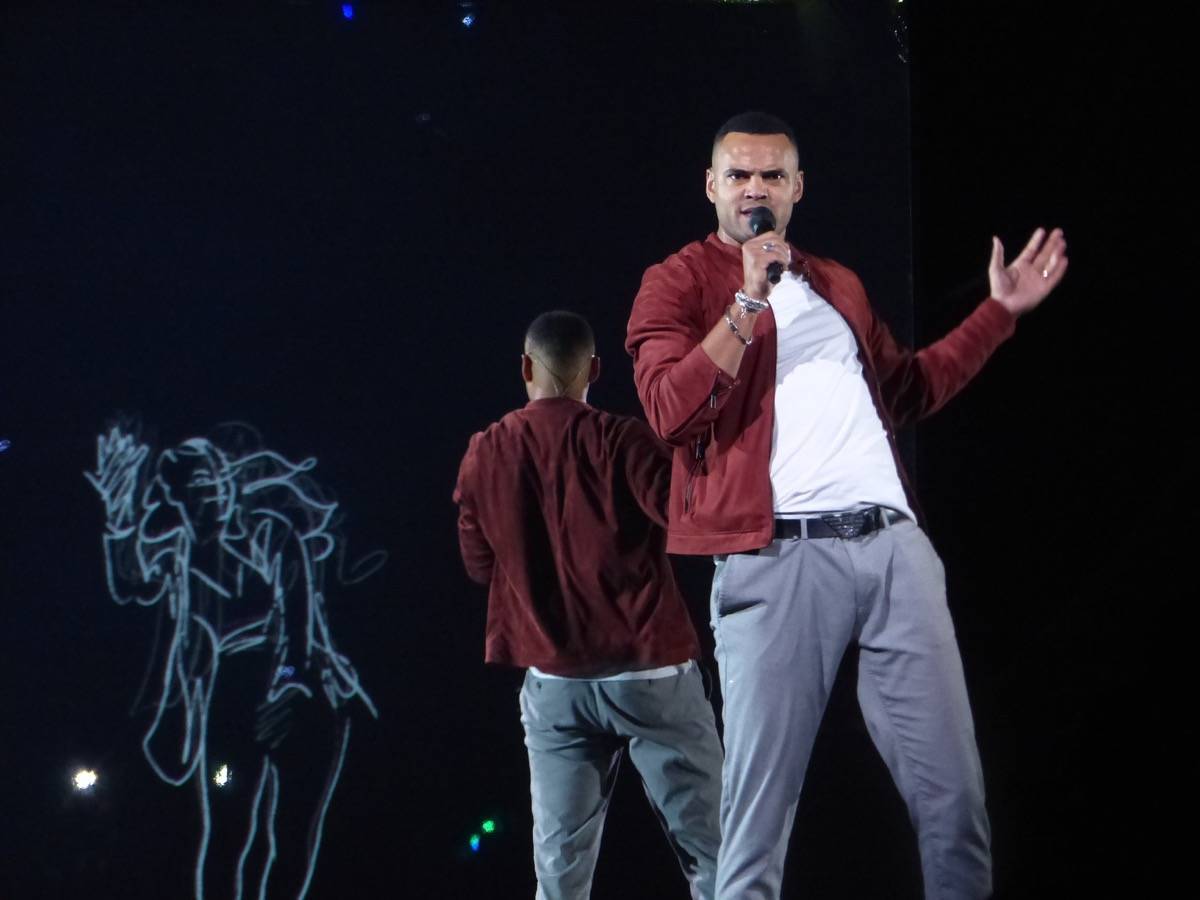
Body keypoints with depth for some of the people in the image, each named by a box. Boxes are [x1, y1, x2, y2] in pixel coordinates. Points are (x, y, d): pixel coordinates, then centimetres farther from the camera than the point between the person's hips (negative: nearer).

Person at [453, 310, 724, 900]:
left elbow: (479, 565, 14)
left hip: (554, 680, 3)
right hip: (650, 670, -3)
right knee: (710, 849, 2)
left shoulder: (484, 455, 4)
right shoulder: (620, 440, -8)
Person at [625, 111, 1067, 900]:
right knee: (761, 803, -6)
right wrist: (748, 303, -14)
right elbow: (670, 411, -9)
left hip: (893, 542, 5)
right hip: (778, 554, -5)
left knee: (953, 789, 3)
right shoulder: (679, 283, 6)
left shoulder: (839, 286, 25)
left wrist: (1001, 311, 30)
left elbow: (908, 389, 33)